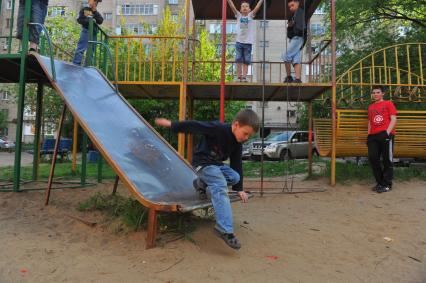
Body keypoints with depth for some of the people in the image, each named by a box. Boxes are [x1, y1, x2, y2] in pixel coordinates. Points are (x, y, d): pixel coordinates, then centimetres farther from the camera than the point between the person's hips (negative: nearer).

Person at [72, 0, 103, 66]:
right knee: (81, 49, -11)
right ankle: (75, 65, -13)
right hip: (86, 31, -5)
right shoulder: (84, 9, 6)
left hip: (93, 33, 5)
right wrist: (89, 20, -14)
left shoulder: (96, 12, 18)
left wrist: (95, 12, -5)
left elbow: (100, 21, 2)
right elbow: (79, 20, -2)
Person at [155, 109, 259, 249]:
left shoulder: (237, 144, -1)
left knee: (235, 177, -10)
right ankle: (225, 230, -34)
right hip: (202, 163, -8)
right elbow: (194, 126, -22)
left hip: (216, 164, 8)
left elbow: (237, 164, 6)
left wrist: (239, 189, 7)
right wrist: (172, 124, -18)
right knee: (220, 186, -28)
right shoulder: (218, 128, -25)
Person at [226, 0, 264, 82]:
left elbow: (257, 7, -2)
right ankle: (239, 77, 1)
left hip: (248, 42, -1)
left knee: (246, 61, 0)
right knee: (239, 60, -2)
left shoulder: (251, 16, 8)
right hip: (239, 41, 1)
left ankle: (244, 77, 0)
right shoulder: (238, 15, 9)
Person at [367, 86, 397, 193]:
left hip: (385, 135, -5)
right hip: (373, 136, 5)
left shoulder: (388, 104, 5)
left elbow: (393, 119, -3)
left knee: (387, 160, -1)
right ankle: (380, 182, 16)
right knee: (373, 158, 0)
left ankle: (387, 184, 7)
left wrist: (387, 132, -15)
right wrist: (369, 135, 12)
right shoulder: (371, 107, 19)